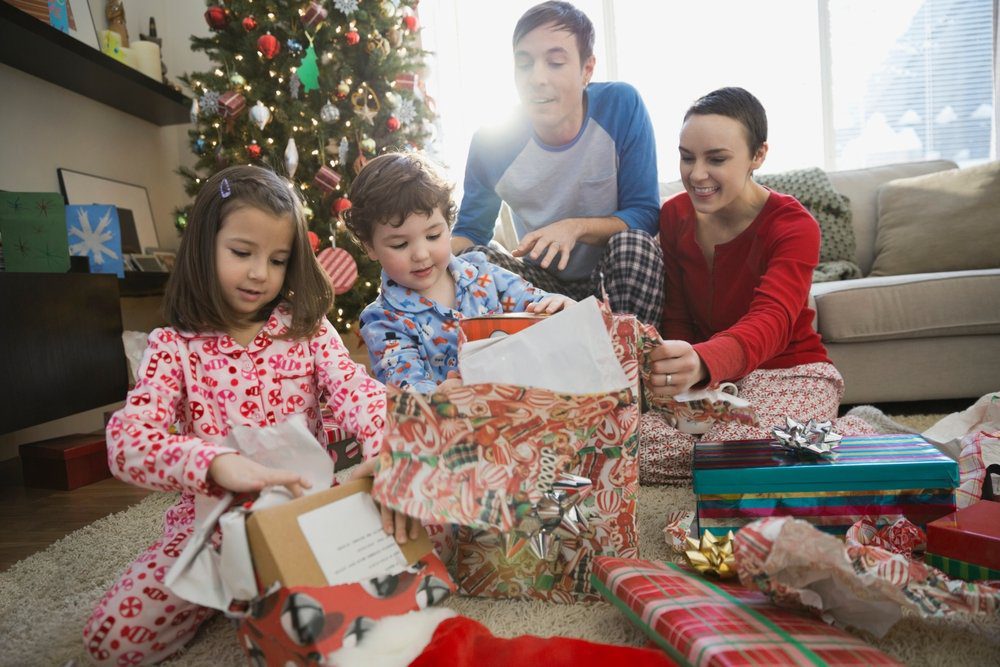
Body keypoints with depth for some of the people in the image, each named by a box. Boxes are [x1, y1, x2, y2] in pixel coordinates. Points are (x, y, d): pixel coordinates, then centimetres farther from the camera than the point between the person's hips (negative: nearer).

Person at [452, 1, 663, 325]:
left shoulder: (622, 106, -14)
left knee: (634, 244, -33)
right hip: (543, 281, 2)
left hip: (615, 279, -1)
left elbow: (645, 216, -14)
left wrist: (576, 227, -33)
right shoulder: (491, 141, -10)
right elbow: (469, 233, 0)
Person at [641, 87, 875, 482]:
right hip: (706, 377, 5)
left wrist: (701, 362, -59)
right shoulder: (674, 215, -2)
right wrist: (680, 375, -21)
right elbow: (676, 317, 1)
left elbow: (771, 321, -36)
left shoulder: (794, 227, -17)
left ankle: (856, 434, -1)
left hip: (790, 371, -5)